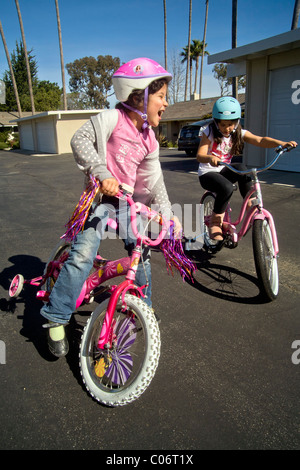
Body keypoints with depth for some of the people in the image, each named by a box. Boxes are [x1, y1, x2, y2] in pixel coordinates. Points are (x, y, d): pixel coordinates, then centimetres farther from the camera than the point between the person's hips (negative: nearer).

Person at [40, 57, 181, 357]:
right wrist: (102, 173, -33)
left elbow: (154, 181, 9)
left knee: (141, 251, 6)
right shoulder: (110, 119, -11)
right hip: (100, 197, -6)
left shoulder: (148, 139, 7)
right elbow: (80, 139, -20)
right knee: (82, 255, -18)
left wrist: (168, 214, 4)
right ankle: (56, 318, -1)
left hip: (127, 200, 6)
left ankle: (143, 305, 30)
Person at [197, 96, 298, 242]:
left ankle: (250, 203, -19)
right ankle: (215, 222, -13)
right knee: (227, 188, -34)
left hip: (224, 171, 4)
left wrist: (281, 143, -33)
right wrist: (210, 158, -45)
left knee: (240, 168, -31)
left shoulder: (239, 133, -1)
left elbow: (260, 140, -15)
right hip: (207, 173, -3)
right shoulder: (209, 132, -9)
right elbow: (200, 156, -20)